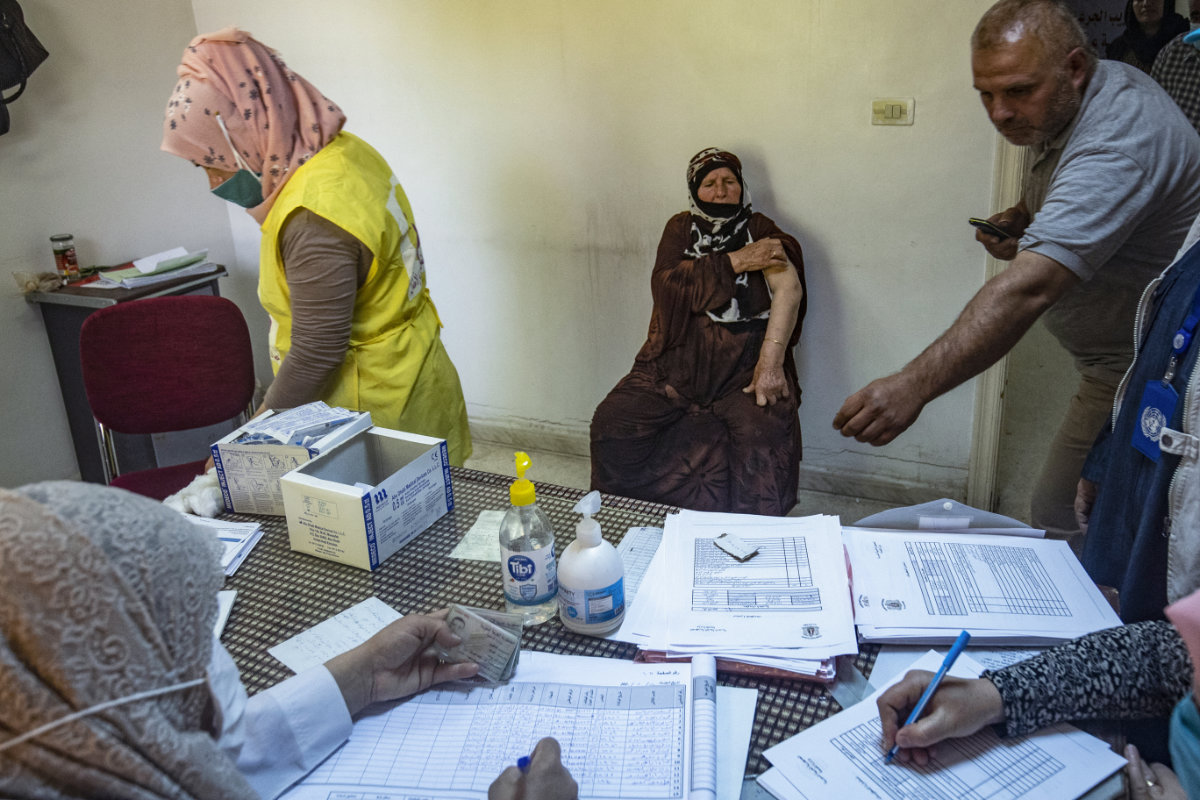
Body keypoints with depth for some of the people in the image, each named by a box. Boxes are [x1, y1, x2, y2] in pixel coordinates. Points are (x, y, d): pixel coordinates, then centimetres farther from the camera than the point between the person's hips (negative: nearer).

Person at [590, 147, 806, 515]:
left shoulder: (761, 231, 6)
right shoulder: (682, 228, 13)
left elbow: (789, 287, -12)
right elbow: (664, 284, -5)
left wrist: (770, 361, -26)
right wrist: (734, 262, -12)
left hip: (744, 367, -2)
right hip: (676, 362, 2)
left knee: (765, 443, -28)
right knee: (611, 424, -16)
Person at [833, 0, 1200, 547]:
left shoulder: (1116, 143, -30)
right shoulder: (1055, 108, 2)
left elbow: (1029, 287, -43)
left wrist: (915, 385, -51)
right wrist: (1020, 217, 2)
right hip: (1113, 363, 10)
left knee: (1060, 527, -9)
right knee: (1057, 518, 13)